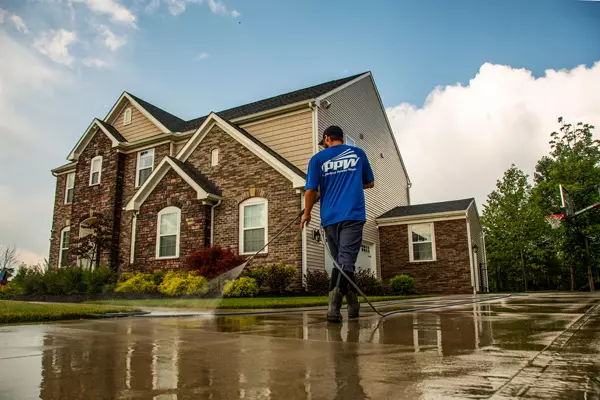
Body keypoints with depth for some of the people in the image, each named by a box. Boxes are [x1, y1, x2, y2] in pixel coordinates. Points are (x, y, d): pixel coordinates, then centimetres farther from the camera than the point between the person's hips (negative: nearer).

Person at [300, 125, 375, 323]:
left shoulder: (318, 158, 7)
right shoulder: (358, 153, 13)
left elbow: (311, 190, -1)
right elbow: (370, 182, 22)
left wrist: (307, 213, 13)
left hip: (330, 217, 1)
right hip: (353, 215, -1)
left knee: (341, 262, 15)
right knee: (345, 261, -10)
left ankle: (353, 305, 21)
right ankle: (333, 308, -28)